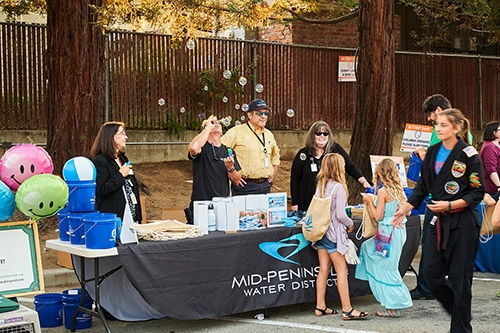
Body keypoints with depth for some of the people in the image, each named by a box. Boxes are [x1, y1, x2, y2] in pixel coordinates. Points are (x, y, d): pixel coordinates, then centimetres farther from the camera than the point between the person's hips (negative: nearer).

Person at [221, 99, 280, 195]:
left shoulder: (269, 135, 16)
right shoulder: (236, 132, -5)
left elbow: (275, 154, 34)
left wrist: (274, 173, 20)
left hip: (265, 186, 6)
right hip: (245, 186, -6)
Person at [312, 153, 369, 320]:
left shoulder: (320, 186, 7)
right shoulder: (339, 187, -14)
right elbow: (340, 215, -17)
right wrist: (350, 224, 1)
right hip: (333, 233, -7)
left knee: (324, 269, 12)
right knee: (342, 270, -3)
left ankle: (320, 306, 15)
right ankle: (347, 309, -2)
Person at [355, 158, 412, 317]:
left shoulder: (383, 191, -16)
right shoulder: (399, 190, 6)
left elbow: (379, 216, -14)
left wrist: (369, 202, -2)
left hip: (389, 231, -8)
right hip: (400, 230, 8)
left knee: (387, 269, 0)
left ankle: (394, 308, 4)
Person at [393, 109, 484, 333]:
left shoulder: (469, 155, -10)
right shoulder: (433, 152, 8)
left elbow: (477, 193, -10)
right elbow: (423, 186, 17)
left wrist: (449, 205, -18)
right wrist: (406, 207, 12)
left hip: (462, 223, -6)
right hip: (438, 222, 6)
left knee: (459, 278, -1)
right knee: (432, 275, 4)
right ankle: (460, 312, 26)